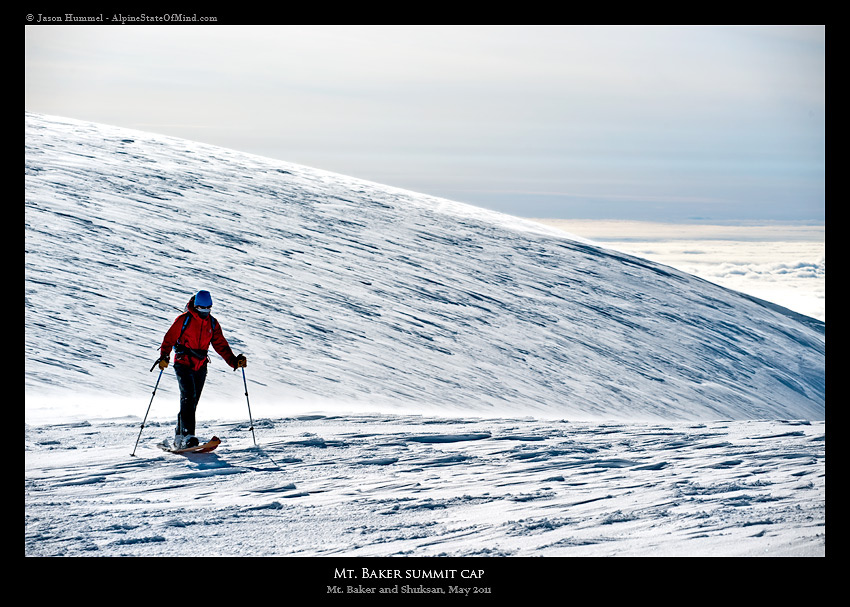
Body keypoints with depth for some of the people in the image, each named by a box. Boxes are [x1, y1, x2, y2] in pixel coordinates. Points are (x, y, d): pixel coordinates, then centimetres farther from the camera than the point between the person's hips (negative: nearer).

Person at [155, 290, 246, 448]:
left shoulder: (212, 323, 8)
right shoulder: (184, 319, -7)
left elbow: (221, 345, 8)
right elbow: (169, 339, -6)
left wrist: (233, 361, -5)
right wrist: (164, 357, -21)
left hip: (200, 367, 5)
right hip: (183, 364, -5)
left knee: (192, 402, 7)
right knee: (188, 397, -20)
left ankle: (179, 437, 18)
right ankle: (187, 435, -28)